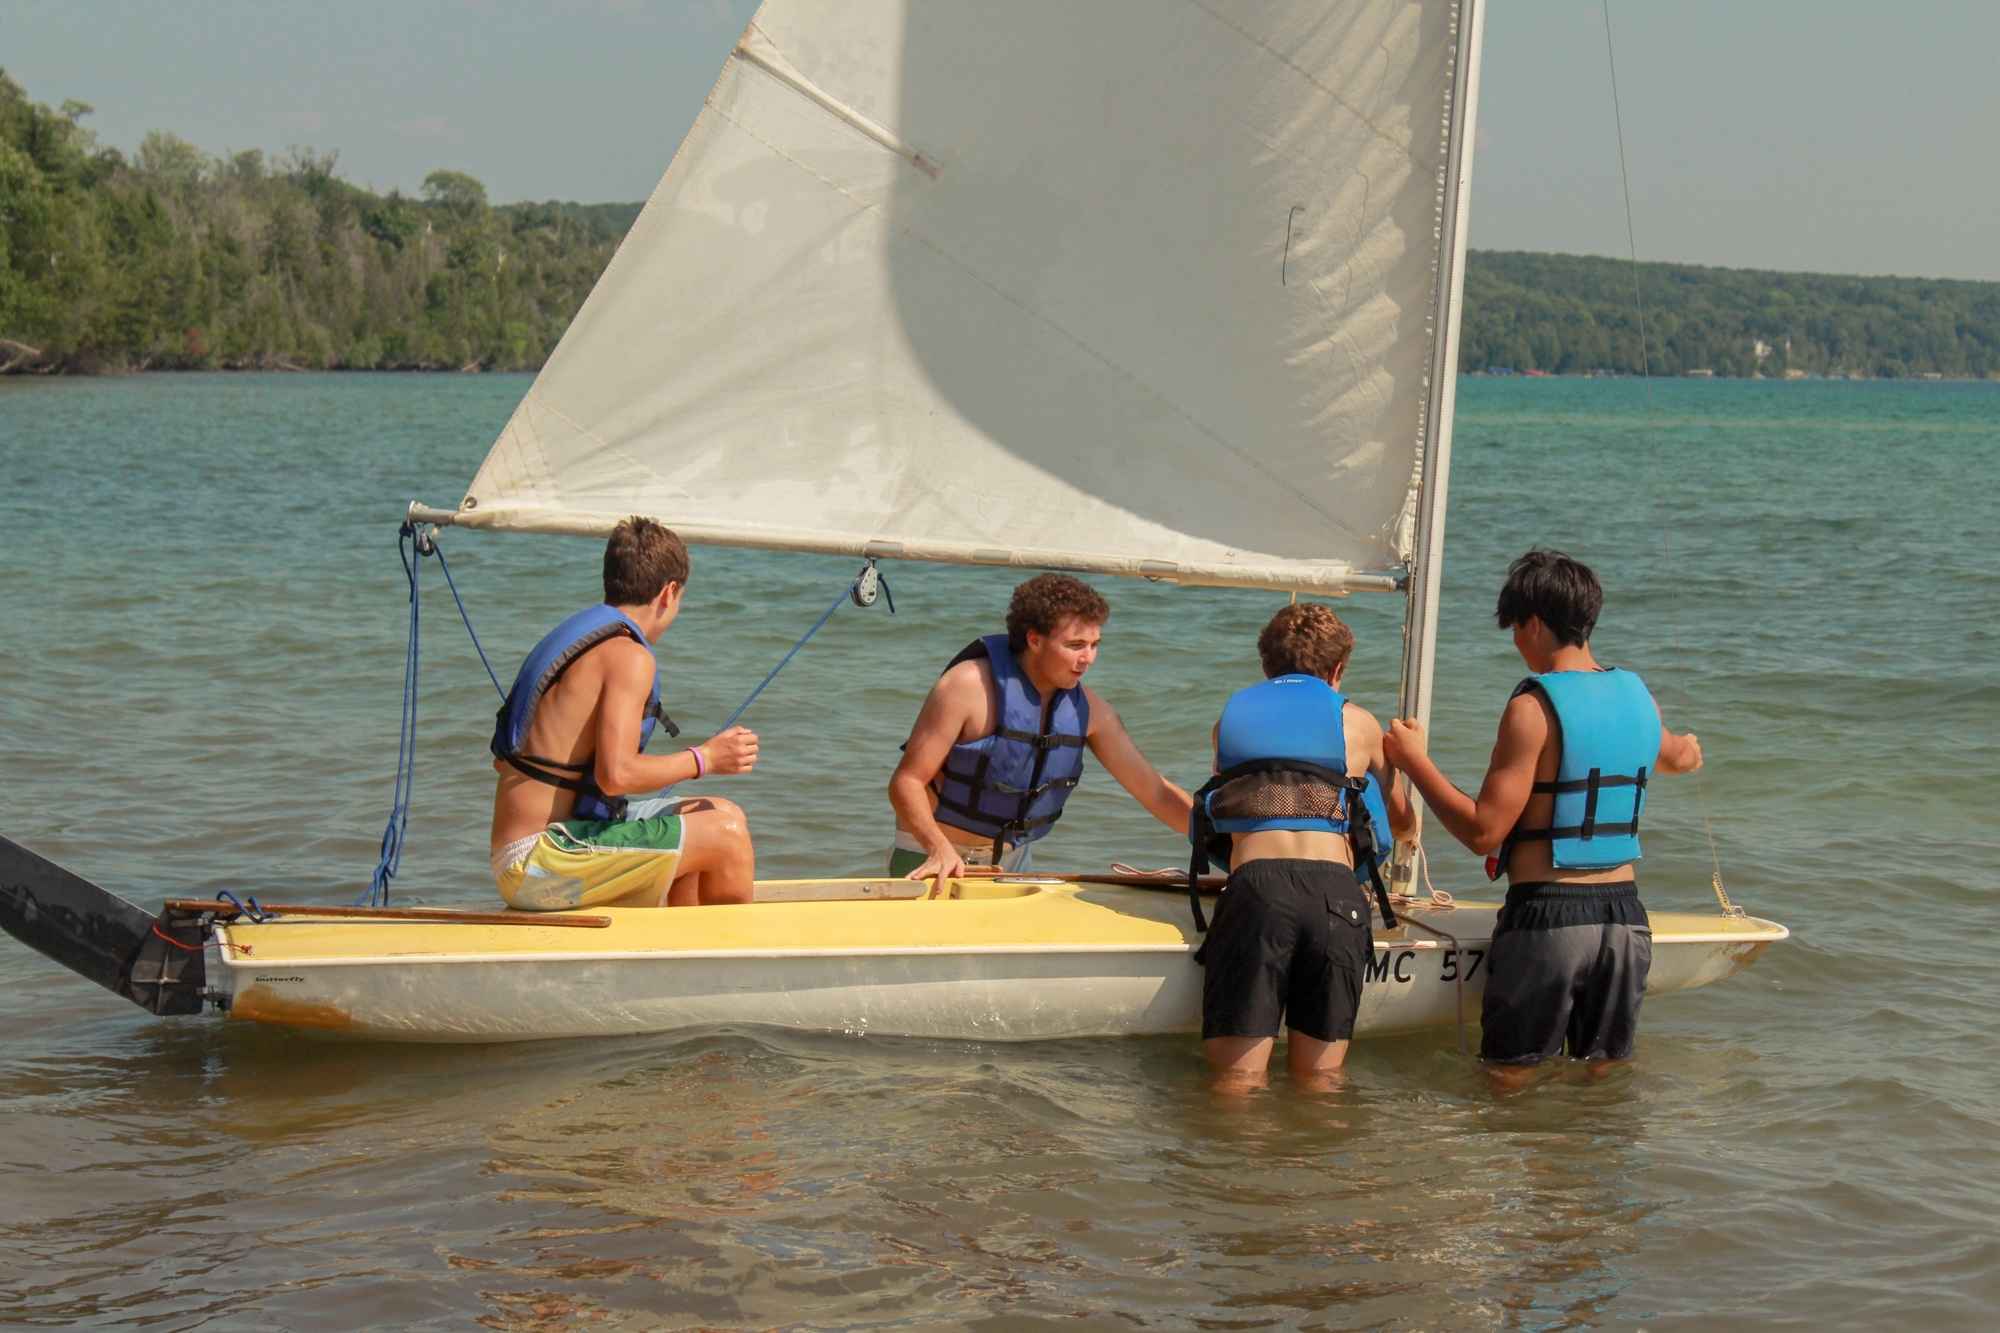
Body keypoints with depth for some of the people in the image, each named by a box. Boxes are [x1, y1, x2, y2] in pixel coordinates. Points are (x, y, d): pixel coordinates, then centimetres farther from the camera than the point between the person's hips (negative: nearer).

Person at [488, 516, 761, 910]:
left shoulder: (570, 636, 14)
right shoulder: (629, 656, -13)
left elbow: (503, 758, 16)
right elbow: (615, 775, -24)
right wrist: (705, 758, -10)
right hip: (538, 860, -9)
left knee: (724, 816, 15)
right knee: (726, 837, -7)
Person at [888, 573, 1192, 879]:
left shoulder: (1088, 709, -4)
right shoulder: (969, 687, -21)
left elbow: (1156, 793, 0)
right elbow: (907, 781, -21)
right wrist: (940, 850, -36)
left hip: (1011, 864, 5)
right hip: (929, 856, -5)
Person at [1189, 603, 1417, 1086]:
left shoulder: (1230, 718, 25)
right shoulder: (1357, 722, 21)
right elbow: (1404, 825, 35)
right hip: (1335, 891, 0)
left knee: (1238, 1082, 0)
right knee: (1317, 1081, 9)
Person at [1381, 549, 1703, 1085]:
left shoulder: (1534, 707, -13)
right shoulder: (1638, 696, 8)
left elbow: (1484, 831, -15)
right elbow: (1674, 756, 33)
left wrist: (1414, 761, -5)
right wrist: (1686, 752, 58)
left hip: (1545, 916, -6)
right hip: (1624, 914, 6)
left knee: (1508, 1084, 4)